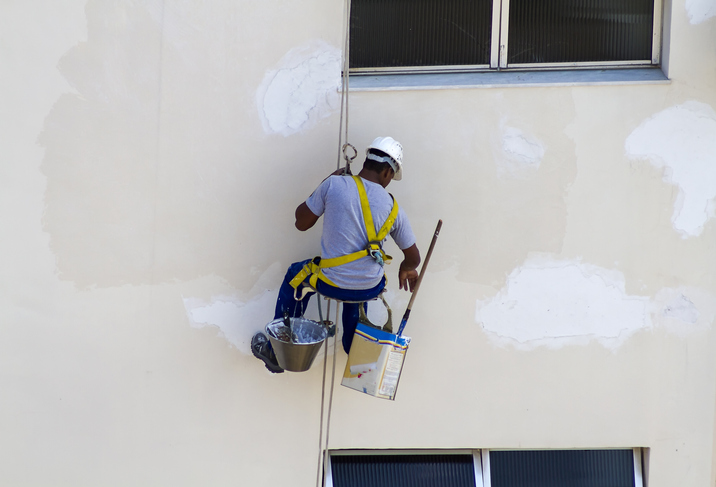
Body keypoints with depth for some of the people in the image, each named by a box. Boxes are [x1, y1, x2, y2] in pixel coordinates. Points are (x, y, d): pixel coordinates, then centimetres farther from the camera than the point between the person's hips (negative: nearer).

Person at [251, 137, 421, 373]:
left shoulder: (335, 184, -12)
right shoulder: (393, 208, -4)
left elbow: (302, 222, -1)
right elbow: (413, 258, 6)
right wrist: (406, 269, 31)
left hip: (331, 284, -2)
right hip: (370, 290, 2)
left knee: (296, 275, 31)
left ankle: (276, 352, 37)